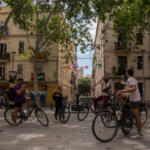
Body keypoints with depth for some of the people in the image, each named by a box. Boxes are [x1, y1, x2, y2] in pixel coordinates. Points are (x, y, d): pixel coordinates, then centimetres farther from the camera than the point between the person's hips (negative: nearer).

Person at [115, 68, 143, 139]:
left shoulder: (130, 80, -18)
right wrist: (123, 83, 56)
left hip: (134, 100, -10)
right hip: (136, 98, 10)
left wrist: (123, 90, -39)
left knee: (136, 116, -5)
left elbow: (134, 88, -36)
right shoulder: (133, 79, 12)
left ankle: (140, 134, 2)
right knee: (121, 94, 21)